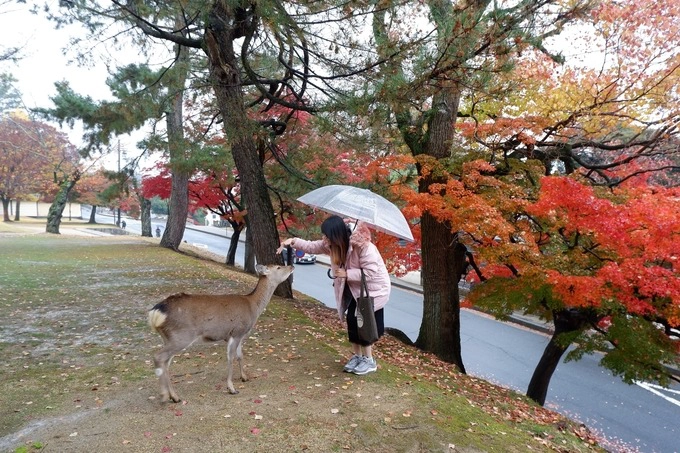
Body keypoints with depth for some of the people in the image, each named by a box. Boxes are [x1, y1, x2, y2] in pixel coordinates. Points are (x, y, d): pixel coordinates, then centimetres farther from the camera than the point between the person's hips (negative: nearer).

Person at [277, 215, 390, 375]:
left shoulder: (363, 246, -33)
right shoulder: (332, 245, -9)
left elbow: (370, 272, -32)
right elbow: (312, 246, -4)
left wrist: (346, 273, -30)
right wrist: (293, 241, -18)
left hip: (373, 288, -7)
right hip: (355, 288, 7)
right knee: (351, 319, 5)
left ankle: (369, 360, 10)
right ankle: (357, 356, 21)